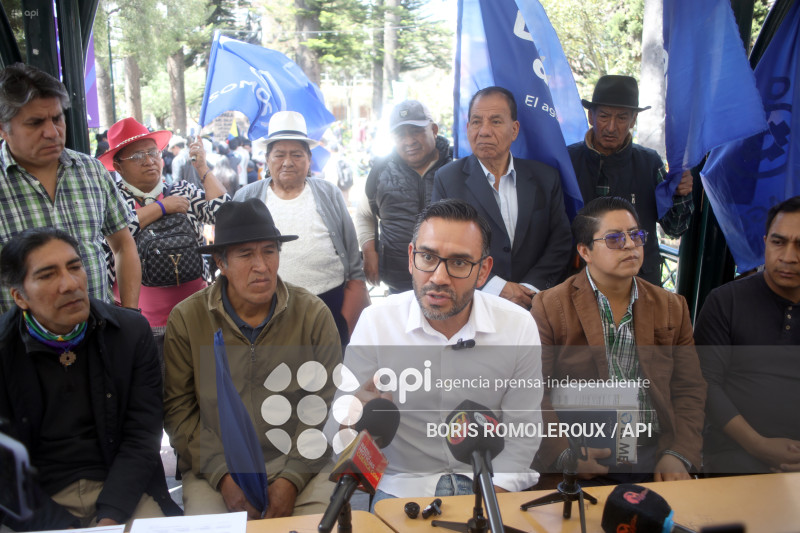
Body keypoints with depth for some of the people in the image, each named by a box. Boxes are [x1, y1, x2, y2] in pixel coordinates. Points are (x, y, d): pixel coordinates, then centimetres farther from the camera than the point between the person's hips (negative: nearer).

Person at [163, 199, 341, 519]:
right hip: (213, 468, 0)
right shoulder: (186, 319, -1)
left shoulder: (314, 314, -2)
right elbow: (178, 409, -1)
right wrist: (223, 476, -11)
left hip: (298, 461, 0)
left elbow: (325, 406, -4)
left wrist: (292, 478, -12)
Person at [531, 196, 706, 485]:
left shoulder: (672, 307, 13)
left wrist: (680, 455, -3)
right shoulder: (549, 307, -1)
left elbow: (690, 390, 11)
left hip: (657, 458, 4)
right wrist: (563, 455, -18)